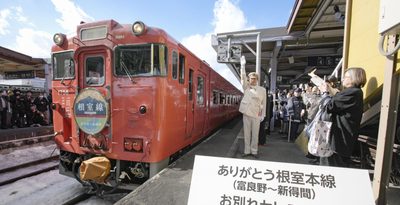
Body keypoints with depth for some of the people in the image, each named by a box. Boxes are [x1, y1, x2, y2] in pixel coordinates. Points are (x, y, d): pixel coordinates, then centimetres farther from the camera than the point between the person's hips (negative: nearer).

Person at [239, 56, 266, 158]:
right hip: (246, 114, 1)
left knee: (255, 134, 6)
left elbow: (264, 103, 5)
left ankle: (254, 151, 18)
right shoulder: (246, 87, 6)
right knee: (247, 134, 7)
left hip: (256, 115, -1)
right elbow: (243, 77, -5)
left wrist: (263, 115, 2)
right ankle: (247, 151, 17)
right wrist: (243, 65, -16)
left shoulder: (262, 90, 3)